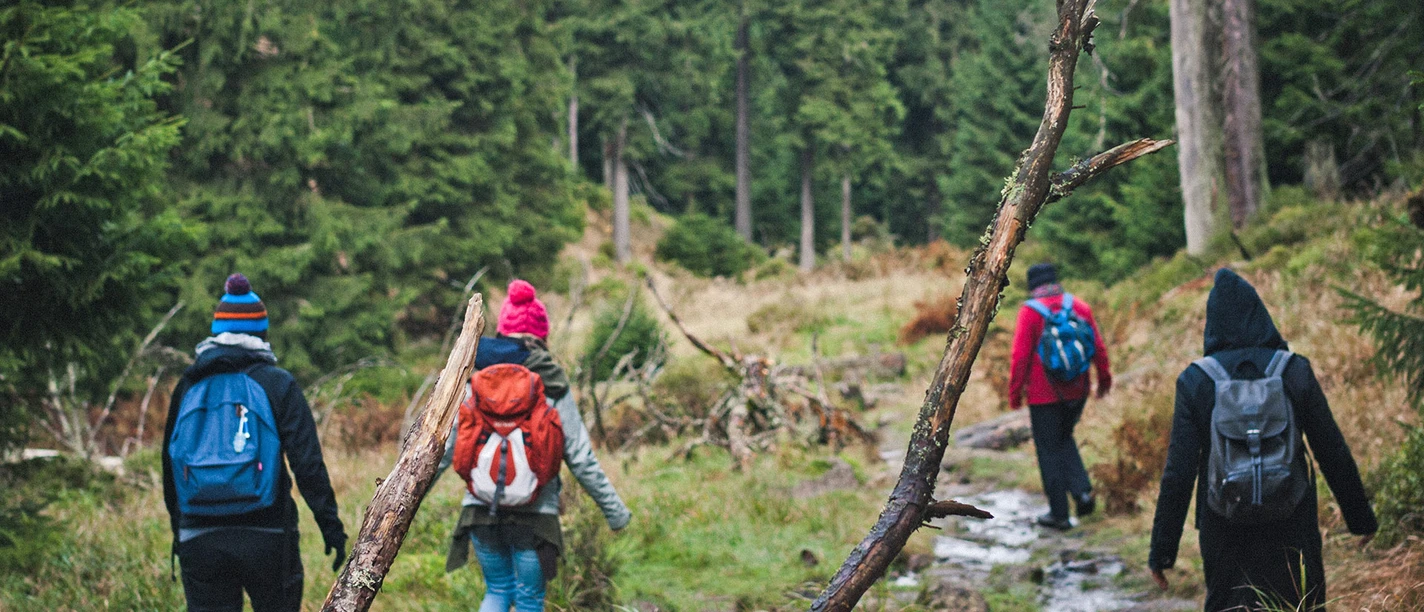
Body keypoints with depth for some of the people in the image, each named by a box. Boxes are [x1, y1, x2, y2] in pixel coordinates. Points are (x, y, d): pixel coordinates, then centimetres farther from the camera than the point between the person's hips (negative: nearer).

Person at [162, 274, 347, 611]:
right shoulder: (277, 384, -2)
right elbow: (307, 462, -9)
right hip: (266, 539, -2)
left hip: (200, 542, 2)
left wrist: (178, 530, 24)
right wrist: (330, 524, -4)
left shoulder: (188, 386, 7)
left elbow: (170, 464, 14)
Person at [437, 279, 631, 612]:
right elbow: (581, 459, -3)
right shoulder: (553, 390, -4)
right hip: (534, 514, -2)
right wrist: (614, 509, 6)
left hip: (481, 508, 2)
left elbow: (444, 449, 2)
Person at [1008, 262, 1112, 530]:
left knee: (1049, 451, 6)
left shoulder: (1030, 312, -12)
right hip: (1077, 392, 5)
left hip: (1044, 395, -5)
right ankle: (1082, 490, 5)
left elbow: (1020, 357, -13)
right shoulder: (1079, 306, 1)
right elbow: (1098, 347, 7)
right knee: (1064, 440, 24)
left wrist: (1015, 392, -4)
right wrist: (1104, 378, 21)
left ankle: (1059, 513, 11)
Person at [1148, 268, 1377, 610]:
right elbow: (1333, 453, -1)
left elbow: (1179, 472, -11)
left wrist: (1162, 551, -5)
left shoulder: (1195, 381, -8)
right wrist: (1360, 518, 12)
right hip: (1292, 526, 1)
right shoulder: (1295, 371, -6)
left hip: (1225, 530, -1)